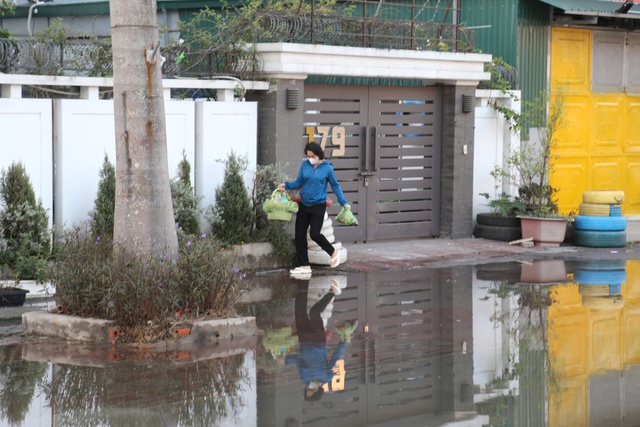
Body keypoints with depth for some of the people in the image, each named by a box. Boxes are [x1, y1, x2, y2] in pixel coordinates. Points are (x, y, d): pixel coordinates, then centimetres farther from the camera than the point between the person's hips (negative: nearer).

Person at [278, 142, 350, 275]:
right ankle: (304, 265, 13)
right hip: (304, 205, 5)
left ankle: (333, 252, 14)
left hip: (318, 206, -5)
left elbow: (335, 186, 2)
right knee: (299, 235, 3)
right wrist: (286, 185, -9)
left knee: (314, 233, -14)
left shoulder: (327, 168, -5)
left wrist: (344, 202, -4)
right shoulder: (305, 165, 3)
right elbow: (299, 182, 8)